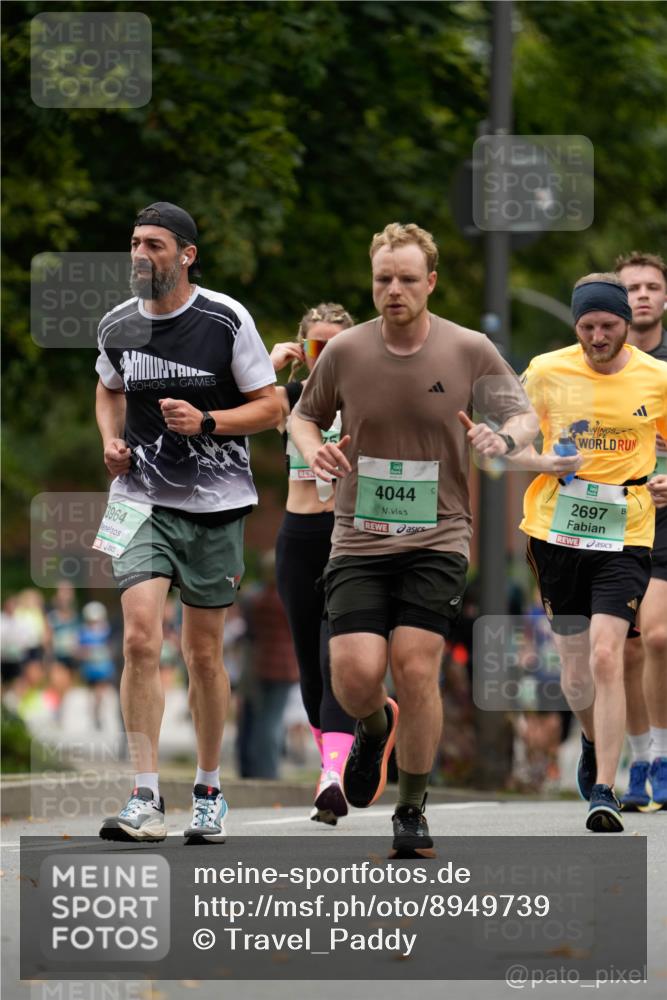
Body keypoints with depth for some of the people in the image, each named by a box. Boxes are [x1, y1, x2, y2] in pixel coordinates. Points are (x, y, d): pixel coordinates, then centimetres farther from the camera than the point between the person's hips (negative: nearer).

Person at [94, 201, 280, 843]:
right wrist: (111, 441, 4)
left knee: (204, 652, 7)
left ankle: (209, 791, 25)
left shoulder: (227, 320, -7)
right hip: (143, 500, 2)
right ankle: (146, 801, -14)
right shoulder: (117, 326, 3)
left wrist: (206, 422, -18)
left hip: (215, 502, -2)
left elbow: (271, 406, -2)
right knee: (140, 638, -16)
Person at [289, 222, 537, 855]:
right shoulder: (344, 352, 0)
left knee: (416, 671, -11)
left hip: (436, 540, -1)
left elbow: (524, 415, 6)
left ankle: (413, 808, 8)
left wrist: (504, 437, -18)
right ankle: (374, 729, 27)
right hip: (358, 540, 1)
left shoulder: (470, 351, -3)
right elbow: (305, 415, 15)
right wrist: (314, 451, -7)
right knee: (355, 675, -12)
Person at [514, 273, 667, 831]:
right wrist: (545, 464, -13)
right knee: (576, 674, 9)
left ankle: (603, 792, -15)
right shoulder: (546, 372, -1)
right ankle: (594, 742, 42)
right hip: (556, 532, 2)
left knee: (606, 656, -18)